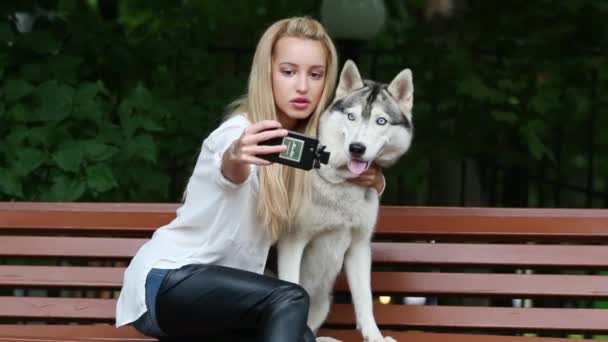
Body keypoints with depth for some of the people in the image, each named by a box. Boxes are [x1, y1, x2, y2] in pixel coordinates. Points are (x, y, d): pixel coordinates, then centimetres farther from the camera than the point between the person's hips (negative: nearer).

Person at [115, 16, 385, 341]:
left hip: (219, 291, 8)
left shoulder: (304, 140, 3)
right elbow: (230, 171, -42)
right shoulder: (239, 133, -19)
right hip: (164, 281, -8)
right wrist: (236, 158, -69)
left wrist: (371, 179, -10)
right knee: (289, 300, -30)